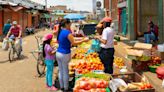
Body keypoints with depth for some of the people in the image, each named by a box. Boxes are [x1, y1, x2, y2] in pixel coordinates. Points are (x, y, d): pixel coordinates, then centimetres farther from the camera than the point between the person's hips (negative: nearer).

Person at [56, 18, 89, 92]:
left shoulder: (60, 32, 8)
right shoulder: (67, 32, -17)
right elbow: (74, 43, -19)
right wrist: (84, 40, -12)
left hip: (58, 53, 8)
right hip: (65, 54, -8)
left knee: (60, 71, 15)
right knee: (65, 72, 4)